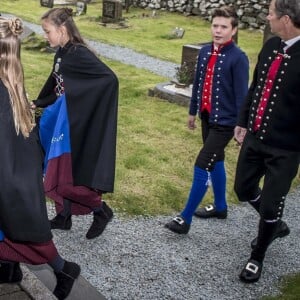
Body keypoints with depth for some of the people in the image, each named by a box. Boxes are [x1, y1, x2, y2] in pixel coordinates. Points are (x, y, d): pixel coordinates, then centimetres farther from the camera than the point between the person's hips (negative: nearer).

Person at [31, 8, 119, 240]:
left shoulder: (79, 54, -20)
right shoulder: (61, 53, 7)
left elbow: (110, 79, -29)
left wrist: (79, 98, -21)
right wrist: (38, 103, 26)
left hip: (75, 126, -9)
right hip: (62, 122, 9)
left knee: (69, 177, -1)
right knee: (57, 173, 17)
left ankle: (101, 211, 19)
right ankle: (63, 217, 32)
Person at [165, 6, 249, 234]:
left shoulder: (238, 58, -16)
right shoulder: (205, 52, 3)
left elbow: (241, 94, -15)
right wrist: (193, 112, 18)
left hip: (225, 122, -7)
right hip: (207, 117, 7)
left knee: (202, 166, -8)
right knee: (215, 162, 19)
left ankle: (185, 219, 2)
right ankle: (220, 207, 38)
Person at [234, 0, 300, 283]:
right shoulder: (271, 45, 0)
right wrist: (242, 121, 16)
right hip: (255, 136, 7)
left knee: (270, 205, 5)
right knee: (244, 189, 20)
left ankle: (257, 257, 30)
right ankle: (275, 225, 47)